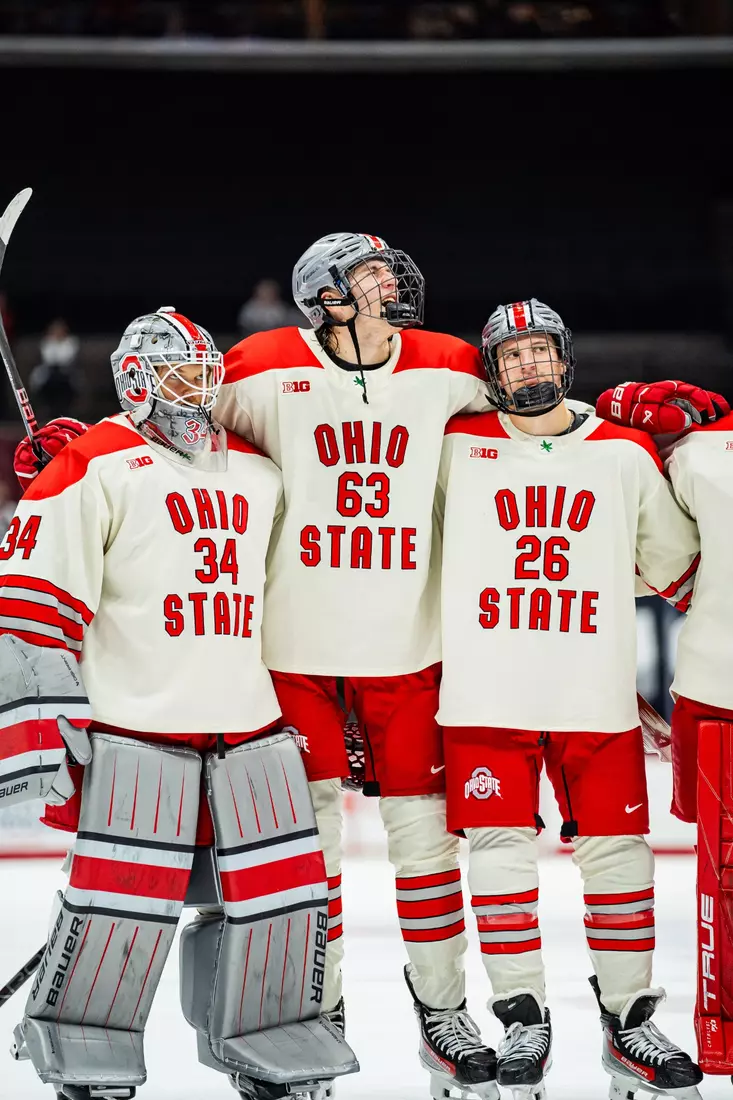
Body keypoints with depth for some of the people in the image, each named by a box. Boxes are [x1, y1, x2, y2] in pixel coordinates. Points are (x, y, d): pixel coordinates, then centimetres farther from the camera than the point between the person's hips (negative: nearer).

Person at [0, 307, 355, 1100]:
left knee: (282, 890, 5)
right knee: (124, 900, -10)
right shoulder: (97, 469, -5)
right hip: (136, 728, -6)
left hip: (250, 728, 6)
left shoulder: (258, 474, 15)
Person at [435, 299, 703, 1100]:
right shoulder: (459, 448, 4)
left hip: (597, 695, 1)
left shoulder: (625, 454, 9)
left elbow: (675, 566, 16)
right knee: (500, 850, -1)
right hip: (485, 695, -1)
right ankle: (522, 1023, 10)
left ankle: (628, 1023, 14)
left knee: (616, 852, 3)